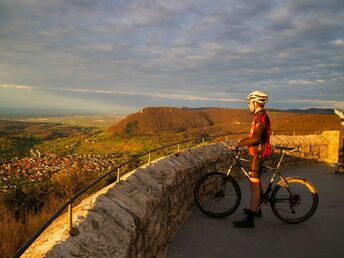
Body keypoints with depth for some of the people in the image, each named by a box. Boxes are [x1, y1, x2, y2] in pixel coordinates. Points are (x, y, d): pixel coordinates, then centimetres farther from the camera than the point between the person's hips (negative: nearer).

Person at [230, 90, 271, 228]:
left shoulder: (261, 116, -18)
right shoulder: (259, 116, 15)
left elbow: (256, 138, -27)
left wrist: (238, 144, -24)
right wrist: (241, 141, 18)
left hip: (257, 154, -11)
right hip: (256, 153, 11)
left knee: (255, 186, -11)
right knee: (256, 182, 21)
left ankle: (249, 219, -9)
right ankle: (256, 209, 37)